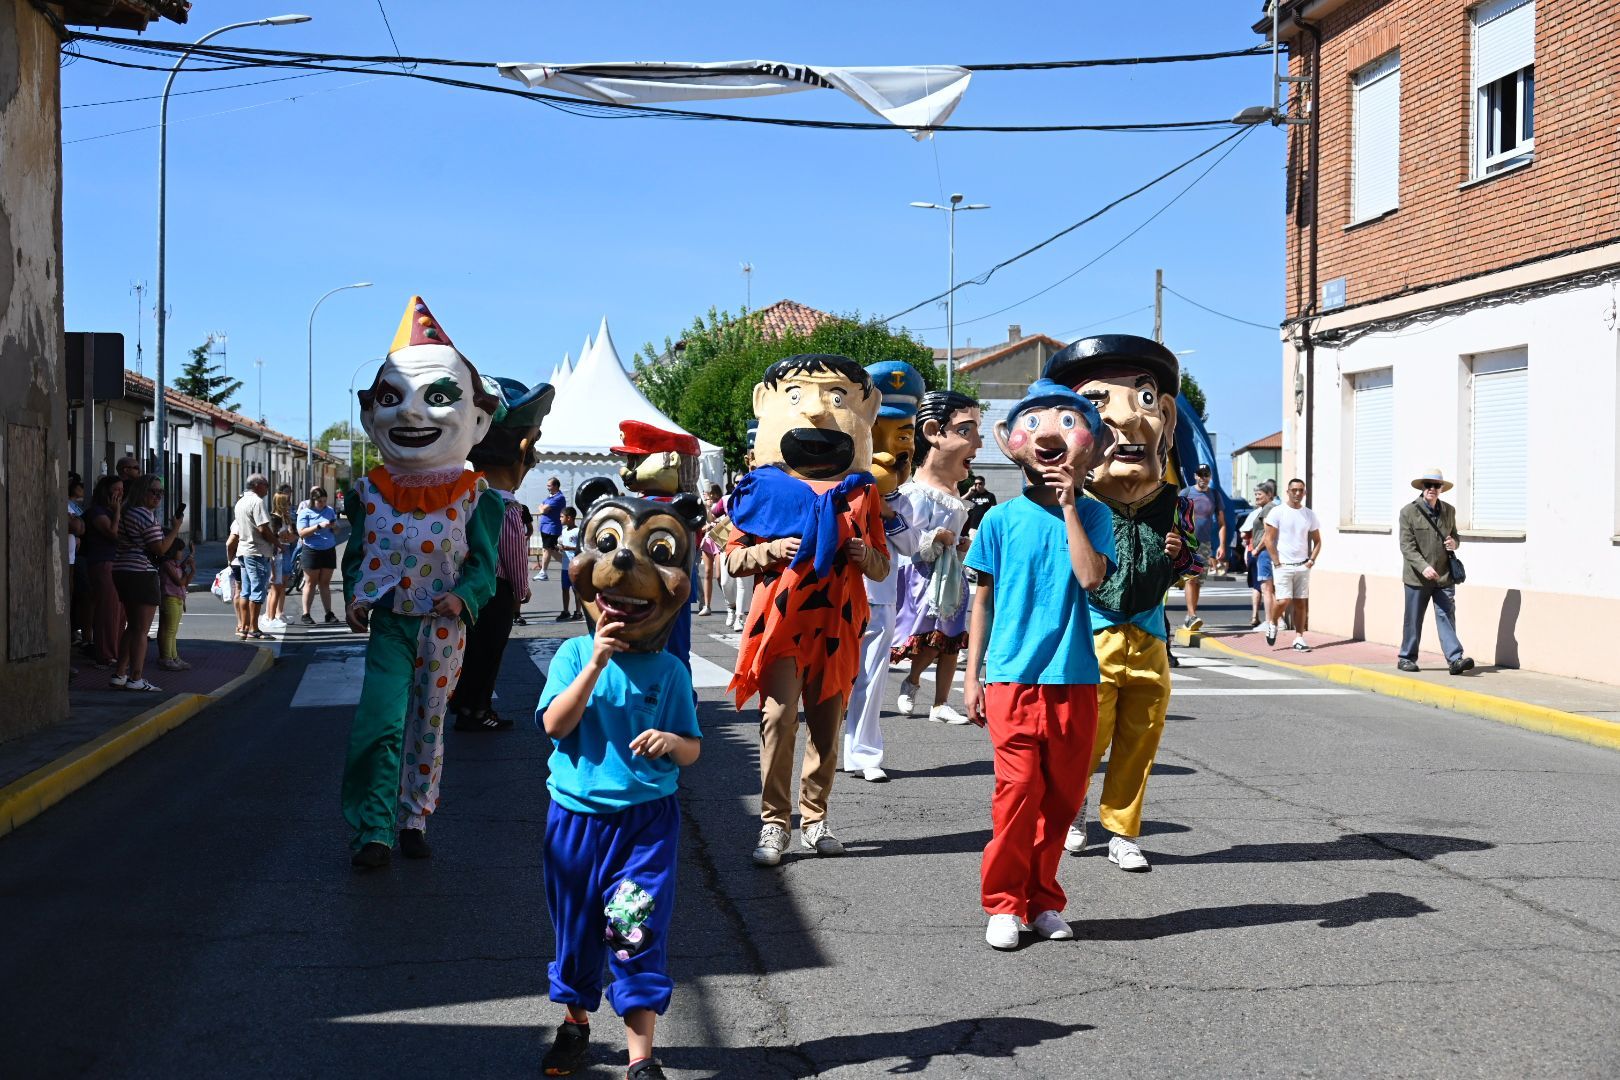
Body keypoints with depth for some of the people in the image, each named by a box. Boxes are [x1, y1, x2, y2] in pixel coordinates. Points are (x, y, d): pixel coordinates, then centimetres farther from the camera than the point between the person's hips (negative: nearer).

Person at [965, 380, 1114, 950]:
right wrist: (973, 675, 5)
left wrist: (1069, 505, -12)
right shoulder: (1001, 519, 2)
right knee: (1019, 787, -5)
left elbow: (1090, 577, -16)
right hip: (1013, 676, -2)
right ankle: (1005, 902, 8)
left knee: (1063, 792, 7)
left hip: (1074, 678, 2)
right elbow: (983, 600, 7)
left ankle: (1043, 899, 22)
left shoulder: (1092, 515, 3)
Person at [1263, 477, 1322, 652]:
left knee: (1301, 603, 3)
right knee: (1284, 600, -13)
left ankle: (1299, 638, 8)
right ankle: (1272, 623, 15)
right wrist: (1277, 563, -11)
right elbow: (1269, 539, -6)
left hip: (1302, 566, 4)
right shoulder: (1277, 513, -4)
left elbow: (1317, 541, 15)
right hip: (1283, 565, -4)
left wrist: (1312, 560, 1)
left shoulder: (1310, 514, 9)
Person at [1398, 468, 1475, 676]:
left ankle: (1455, 659, -9)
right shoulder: (1409, 512, -6)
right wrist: (1424, 567, -25)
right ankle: (1407, 658, 19)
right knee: (1413, 620, 7)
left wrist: (1454, 543, -2)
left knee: (1446, 617, -4)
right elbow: (1407, 546, -11)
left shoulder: (1449, 510, 9)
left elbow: (1455, 535, 24)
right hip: (1417, 577, -3)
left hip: (1445, 576, 3)